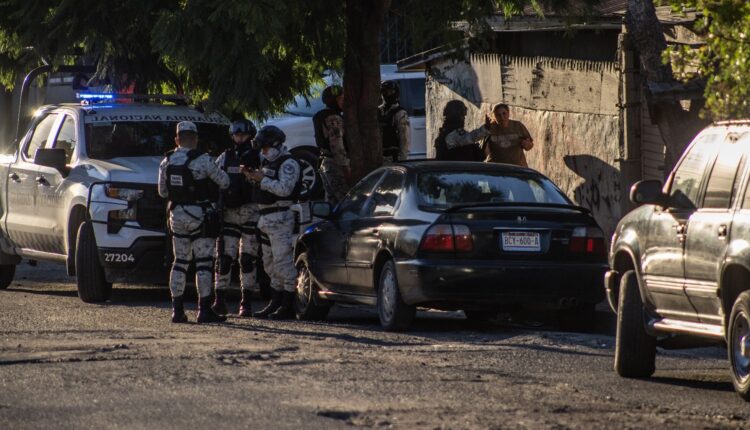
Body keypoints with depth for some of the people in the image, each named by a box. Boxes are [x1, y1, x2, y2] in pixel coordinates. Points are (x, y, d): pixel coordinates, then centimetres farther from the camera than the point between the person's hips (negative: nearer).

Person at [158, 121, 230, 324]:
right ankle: (204, 310, -6)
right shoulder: (202, 160, -13)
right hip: (199, 215, -5)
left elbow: (162, 191, 13)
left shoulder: (166, 162, 4)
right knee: (204, 262, -2)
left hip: (177, 214, 5)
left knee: (180, 262, 12)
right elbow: (224, 181, -7)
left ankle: (177, 309, 9)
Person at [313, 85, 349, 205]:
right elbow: (337, 146, -20)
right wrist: (345, 168, -19)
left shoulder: (322, 117, 18)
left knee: (332, 201, 13)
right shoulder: (334, 119, -14)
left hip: (325, 164, 10)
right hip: (336, 165, -10)